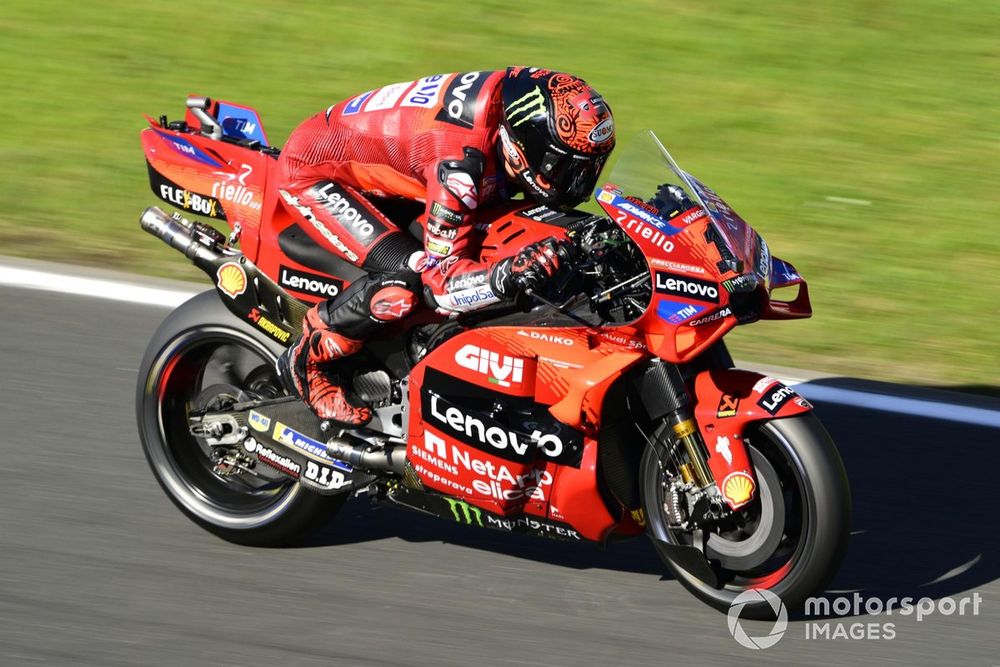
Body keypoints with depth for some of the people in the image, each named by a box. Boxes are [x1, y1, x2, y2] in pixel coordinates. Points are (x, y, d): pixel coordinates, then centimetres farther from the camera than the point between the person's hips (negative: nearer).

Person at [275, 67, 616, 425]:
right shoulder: (461, 157, -36)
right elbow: (440, 280, -32)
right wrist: (503, 277, -51)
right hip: (312, 169, -9)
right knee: (405, 278, -26)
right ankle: (305, 362, -5)